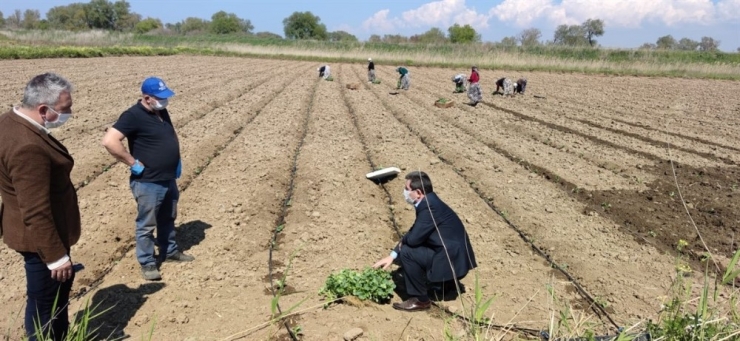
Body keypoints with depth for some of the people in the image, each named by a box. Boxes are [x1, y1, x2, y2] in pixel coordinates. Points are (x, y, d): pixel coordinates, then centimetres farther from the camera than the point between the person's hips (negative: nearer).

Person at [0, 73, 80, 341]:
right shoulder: (28, 147, -32)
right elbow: (36, 212, -29)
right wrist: (56, 256, -20)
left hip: (41, 233, 11)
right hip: (40, 237, -11)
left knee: (61, 286, 26)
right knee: (44, 301, 8)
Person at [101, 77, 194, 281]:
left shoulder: (162, 112, 7)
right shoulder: (133, 116, -19)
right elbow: (109, 141, -28)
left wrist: (177, 160, 12)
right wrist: (133, 163, -23)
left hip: (169, 179, 8)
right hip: (148, 183, -8)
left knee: (168, 220, 22)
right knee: (147, 225, 6)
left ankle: (170, 251, 39)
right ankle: (147, 263, 19)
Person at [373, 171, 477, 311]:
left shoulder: (430, 206, -24)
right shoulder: (428, 201, 6)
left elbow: (413, 238, -25)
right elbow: (414, 232, 13)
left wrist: (402, 242, -1)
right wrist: (392, 255, 8)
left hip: (452, 260, -10)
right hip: (450, 253, 10)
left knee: (407, 252, -17)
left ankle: (421, 300, -3)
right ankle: (444, 282, 21)